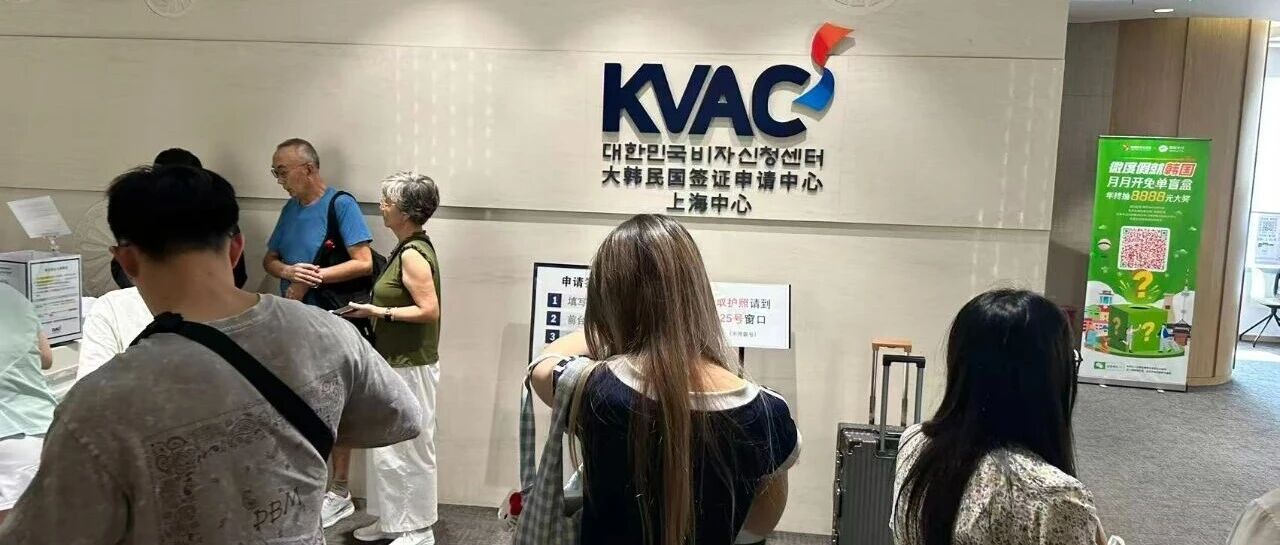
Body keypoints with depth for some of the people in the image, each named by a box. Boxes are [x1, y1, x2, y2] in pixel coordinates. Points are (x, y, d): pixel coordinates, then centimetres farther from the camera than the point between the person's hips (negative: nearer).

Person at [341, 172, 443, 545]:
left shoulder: (413, 254, -18)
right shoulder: (409, 249, 11)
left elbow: (430, 310, -23)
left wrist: (380, 312, -18)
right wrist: (377, 309, 6)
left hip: (410, 367, -10)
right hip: (395, 363, 10)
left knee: (409, 448, 2)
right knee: (386, 446, 16)